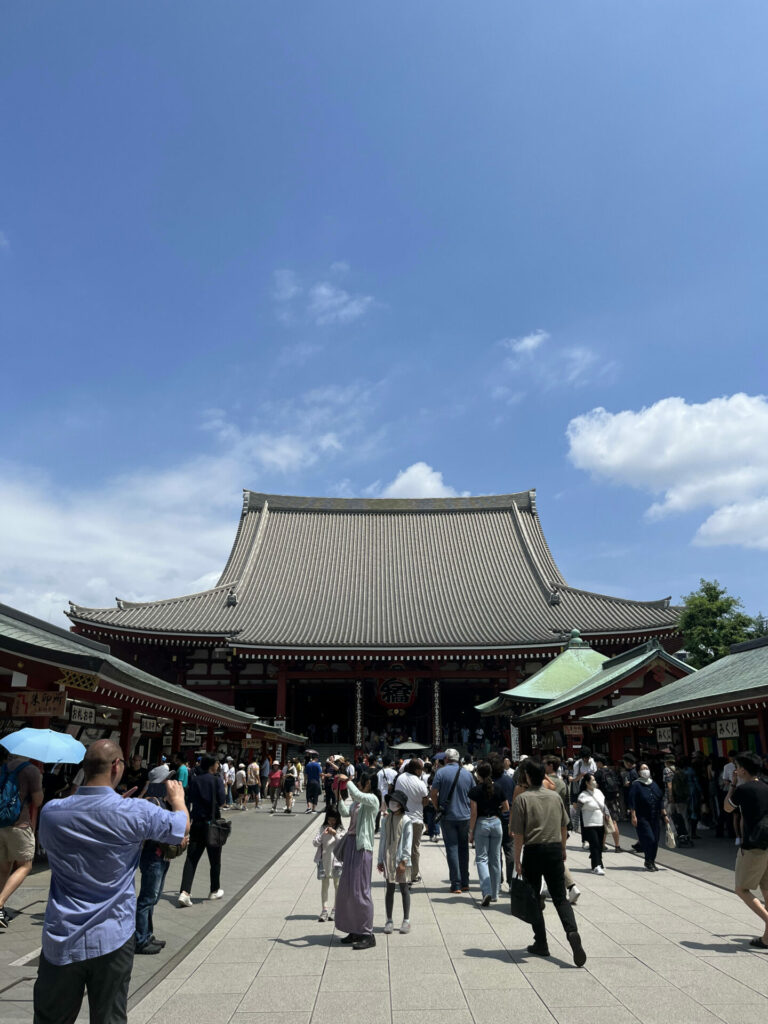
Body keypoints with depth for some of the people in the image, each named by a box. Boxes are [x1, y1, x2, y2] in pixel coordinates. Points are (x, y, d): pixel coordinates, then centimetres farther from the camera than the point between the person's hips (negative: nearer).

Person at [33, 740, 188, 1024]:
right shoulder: (136, 812, -17)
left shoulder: (51, 812, -8)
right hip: (113, 938, -2)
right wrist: (177, 798, 22)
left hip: (61, 940, 3)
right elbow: (183, 825, 1)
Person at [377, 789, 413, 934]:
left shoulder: (406, 821, -9)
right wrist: (381, 860, 9)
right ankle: (389, 921, 19)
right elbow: (383, 840, 9)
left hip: (401, 860, -4)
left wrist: (403, 861, -14)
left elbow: (407, 842, -10)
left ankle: (406, 920, 18)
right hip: (388, 860, 4)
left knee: (404, 889, 8)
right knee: (389, 889, 9)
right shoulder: (387, 819, 4)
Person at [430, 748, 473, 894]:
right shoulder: (467, 774, 2)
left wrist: (437, 808, 5)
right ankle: (465, 883, 19)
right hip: (464, 816, 3)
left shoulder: (441, 772, -7)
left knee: (452, 849, 2)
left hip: (448, 816, -3)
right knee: (463, 849, 15)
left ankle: (456, 884, 1)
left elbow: (433, 793, -9)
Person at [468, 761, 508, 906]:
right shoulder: (498, 787, 2)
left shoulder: (475, 790, -10)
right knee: (495, 859, 12)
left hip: (481, 823, -4)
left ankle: (486, 891, -15)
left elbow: (473, 812, -11)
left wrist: (471, 831, -4)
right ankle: (494, 894, 19)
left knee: (482, 858, 2)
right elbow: (506, 808, 8)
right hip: (496, 822, 4)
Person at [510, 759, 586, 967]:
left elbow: (519, 834, -11)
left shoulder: (522, 799, -10)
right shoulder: (555, 796, 4)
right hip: (554, 849, 4)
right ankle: (572, 931, -13)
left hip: (533, 851, -3)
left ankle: (541, 944, 16)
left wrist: (517, 860, -4)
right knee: (560, 897, 10)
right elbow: (564, 827, 13)